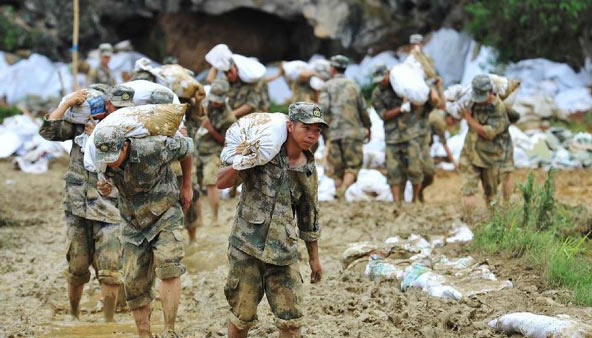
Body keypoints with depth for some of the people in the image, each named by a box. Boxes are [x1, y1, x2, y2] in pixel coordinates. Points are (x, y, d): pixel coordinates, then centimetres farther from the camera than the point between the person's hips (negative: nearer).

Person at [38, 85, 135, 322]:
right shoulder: (82, 123, 6)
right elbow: (48, 131, -1)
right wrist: (68, 103, -5)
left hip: (109, 211, -1)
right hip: (78, 207, 1)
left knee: (110, 270, -8)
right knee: (78, 268, 8)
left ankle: (108, 322, 4)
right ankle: (73, 315, 27)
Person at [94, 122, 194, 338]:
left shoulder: (153, 149, -27)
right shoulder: (104, 162, -13)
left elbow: (186, 146, -9)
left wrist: (187, 187, 1)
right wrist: (104, 187, -19)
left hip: (165, 217, -5)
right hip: (133, 224, 5)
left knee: (168, 268, -24)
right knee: (134, 284, 2)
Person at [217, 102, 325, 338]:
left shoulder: (308, 170, 8)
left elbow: (308, 218, 18)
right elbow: (222, 183, -7)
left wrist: (314, 258, 21)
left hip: (283, 252, 4)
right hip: (247, 249, -3)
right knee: (243, 316, 5)